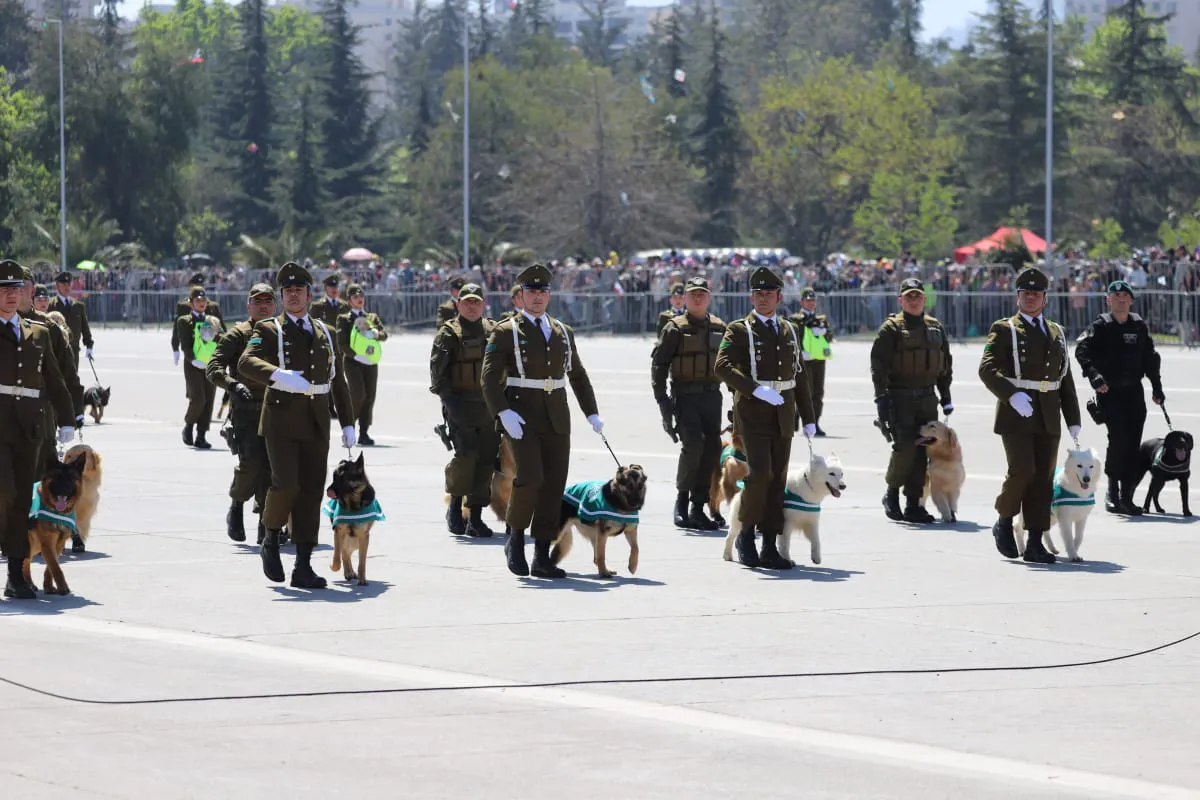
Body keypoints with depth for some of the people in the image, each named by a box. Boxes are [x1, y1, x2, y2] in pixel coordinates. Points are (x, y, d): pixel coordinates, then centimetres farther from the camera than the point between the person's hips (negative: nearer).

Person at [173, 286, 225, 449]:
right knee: (198, 398, -16)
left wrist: (216, 335, -11)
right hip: (193, 366, -4)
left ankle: (201, 436, 4)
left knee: (209, 401, -1)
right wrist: (194, 360, -17)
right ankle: (188, 426, 8)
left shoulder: (214, 321, 19)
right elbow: (184, 345, -4)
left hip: (211, 366, 4)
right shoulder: (184, 321, 5)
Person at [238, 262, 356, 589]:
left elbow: (338, 381, 22)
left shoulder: (325, 333, 17)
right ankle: (271, 541, 8)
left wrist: (348, 423, 17)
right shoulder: (269, 330, 2)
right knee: (286, 483, -18)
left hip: (316, 423, 4)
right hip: (282, 419, -4)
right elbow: (246, 363, -16)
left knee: (312, 492, 1)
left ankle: (303, 567, 3)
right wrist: (278, 375, -34)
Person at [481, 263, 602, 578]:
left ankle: (542, 558, 6)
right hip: (522, 417, -5)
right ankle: (515, 538, 5)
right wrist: (504, 412, -19)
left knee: (555, 484, 1)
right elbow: (490, 377, -6)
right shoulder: (505, 333, 1)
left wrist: (592, 413, 14)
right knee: (530, 478, -19)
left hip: (557, 419, 5)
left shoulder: (563, 333, 15)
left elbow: (578, 376, 23)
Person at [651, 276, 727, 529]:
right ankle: (682, 500, -2)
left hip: (712, 396, 4)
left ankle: (698, 508, 11)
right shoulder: (675, 328, -1)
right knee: (693, 444, -20)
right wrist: (662, 399, -9)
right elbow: (659, 364, -2)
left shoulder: (720, 328, 11)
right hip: (685, 396, -4)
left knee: (712, 449, 1)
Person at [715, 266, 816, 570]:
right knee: (760, 473, -17)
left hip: (783, 416, 5)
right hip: (753, 413, -5)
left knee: (778, 479, 4)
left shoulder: (789, 330, 16)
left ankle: (770, 547, 7)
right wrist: (757, 390, -22)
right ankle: (746, 534, 1)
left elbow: (799, 375, 19)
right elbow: (723, 367, -14)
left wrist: (808, 417, 16)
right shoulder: (739, 330, -1)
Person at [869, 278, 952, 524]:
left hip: (927, 398, 5)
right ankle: (892, 494, 6)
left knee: (922, 450, 2)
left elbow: (945, 365, 20)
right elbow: (878, 364, -9)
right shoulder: (891, 328, -3)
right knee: (905, 446, -15)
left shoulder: (936, 328, 13)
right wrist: (882, 397, -16)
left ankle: (914, 504, 7)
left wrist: (946, 396, 16)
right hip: (900, 399, -5)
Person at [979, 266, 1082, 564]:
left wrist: (1073, 420, 11)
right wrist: (1012, 395, -25)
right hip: (1015, 414, -5)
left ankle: (1035, 544, 4)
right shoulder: (1004, 330, 2)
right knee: (1022, 470, -16)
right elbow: (987, 368, -10)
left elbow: (1066, 379, 18)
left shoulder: (1057, 333, 18)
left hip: (1048, 416, 5)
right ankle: (1004, 522, 8)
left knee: (1043, 478, 1)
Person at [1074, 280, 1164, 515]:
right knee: (1118, 436, -18)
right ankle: (1113, 492, -8)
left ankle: (1126, 497, 9)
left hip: (1134, 391, 4)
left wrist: (1157, 388, 16)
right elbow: (1082, 351, -13)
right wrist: (1095, 377, -26)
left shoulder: (1139, 326, 10)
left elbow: (1150, 358, 17)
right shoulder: (1100, 326, -3)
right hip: (1109, 391, -4)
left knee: (1132, 444, 2)